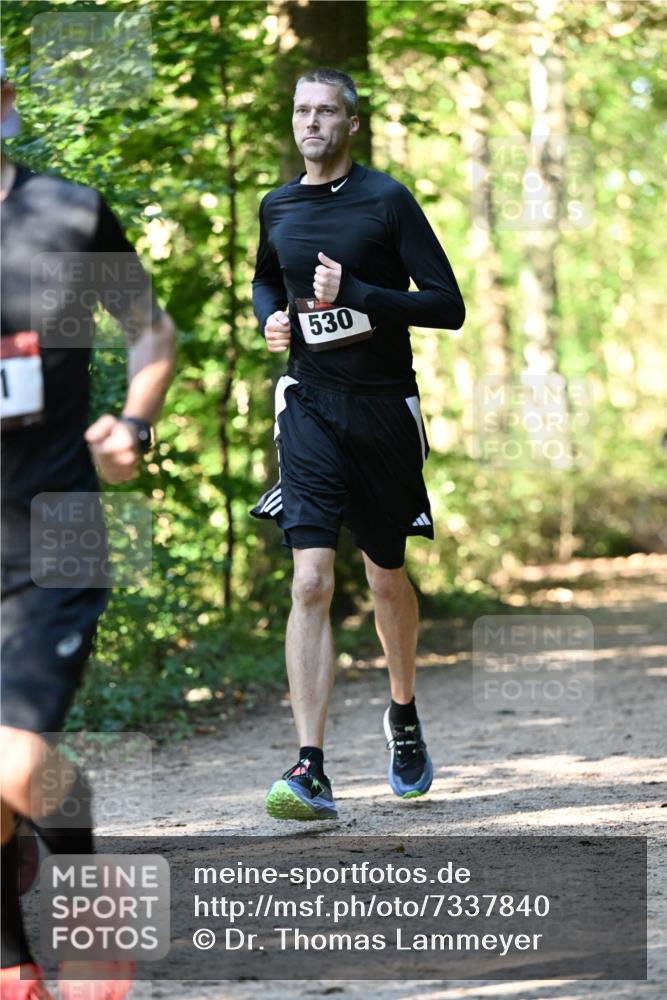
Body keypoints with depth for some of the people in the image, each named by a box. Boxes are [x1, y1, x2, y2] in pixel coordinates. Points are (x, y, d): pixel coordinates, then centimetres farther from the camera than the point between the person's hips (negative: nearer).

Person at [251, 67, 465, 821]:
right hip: (310, 410, 1)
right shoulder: (277, 208, 7)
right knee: (311, 582, -14)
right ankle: (311, 771, -20)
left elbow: (449, 307, -9)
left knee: (387, 578, 14)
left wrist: (356, 295, -19)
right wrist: (271, 318, 6)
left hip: (383, 407, -1)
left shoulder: (387, 201, -5)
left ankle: (404, 715, 42)